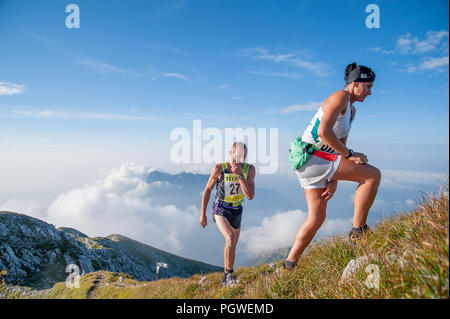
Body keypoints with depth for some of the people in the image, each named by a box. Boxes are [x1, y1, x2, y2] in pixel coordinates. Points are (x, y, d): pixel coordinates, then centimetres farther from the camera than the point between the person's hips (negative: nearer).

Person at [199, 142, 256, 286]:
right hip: (220, 210, -4)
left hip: (236, 211, 4)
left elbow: (250, 196, -22)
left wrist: (240, 175, -33)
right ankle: (229, 274, -8)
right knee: (230, 238, -27)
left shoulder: (249, 169, -15)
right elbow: (207, 190, -8)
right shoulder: (219, 168, -21)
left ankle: (226, 277, 37)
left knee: (232, 246, 16)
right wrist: (203, 214, -5)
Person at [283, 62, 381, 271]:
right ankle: (358, 231, -2)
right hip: (312, 158, -10)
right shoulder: (341, 96, -7)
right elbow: (324, 131, -22)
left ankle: (290, 263, 18)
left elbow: (340, 144, 17)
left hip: (310, 164, 10)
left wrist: (334, 179, 8)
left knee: (317, 218, 10)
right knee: (373, 174, -9)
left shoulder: (352, 110, 22)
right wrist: (350, 154, -14)